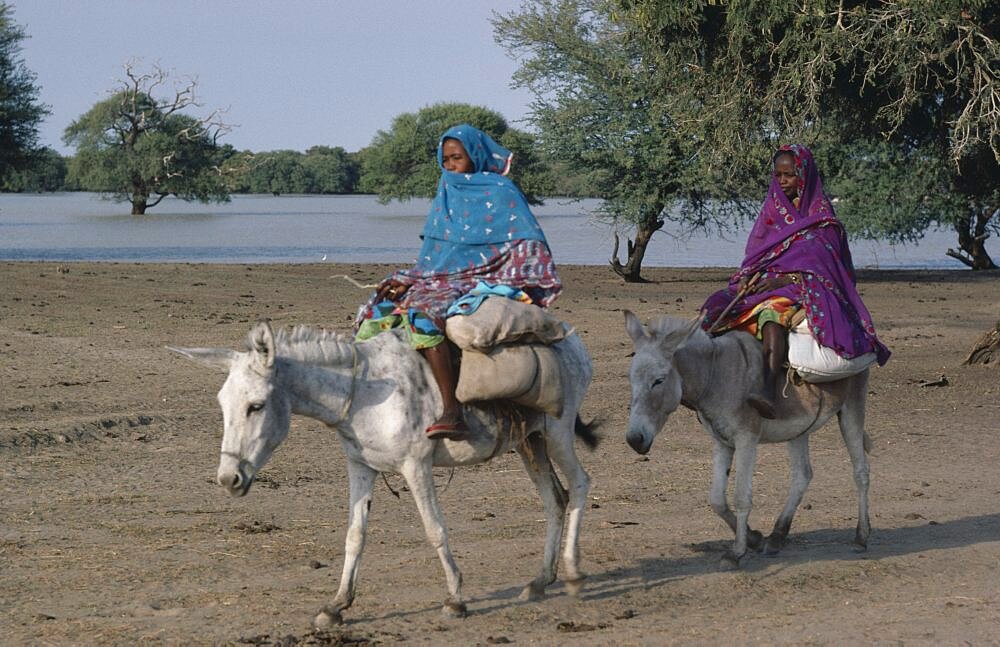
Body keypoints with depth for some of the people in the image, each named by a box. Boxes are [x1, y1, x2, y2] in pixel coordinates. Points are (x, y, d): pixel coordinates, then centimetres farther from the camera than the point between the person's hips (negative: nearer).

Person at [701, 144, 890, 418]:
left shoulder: (820, 213, 4)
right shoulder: (773, 207, 19)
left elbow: (819, 262, -4)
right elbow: (754, 251, 16)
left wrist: (786, 279, -19)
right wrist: (746, 277, -6)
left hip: (801, 286, -6)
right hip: (764, 281, 6)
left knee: (772, 313, -40)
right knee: (716, 309, -23)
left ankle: (769, 391, -58)